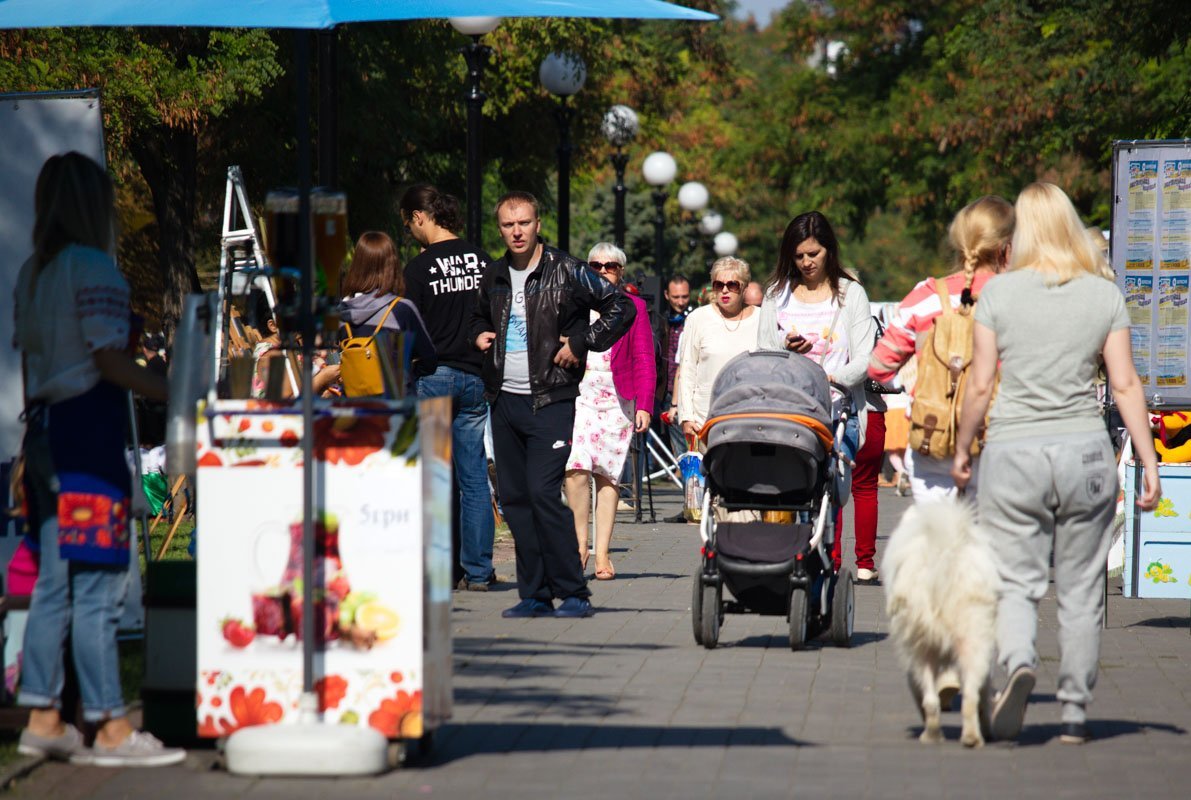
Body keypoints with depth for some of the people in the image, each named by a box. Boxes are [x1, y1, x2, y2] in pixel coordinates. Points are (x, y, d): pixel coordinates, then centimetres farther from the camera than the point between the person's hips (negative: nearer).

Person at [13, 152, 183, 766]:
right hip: (88, 431, -9)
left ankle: (42, 718, 12)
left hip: (45, 431, 9)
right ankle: (110, 729, -6)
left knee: (54, 581, 11)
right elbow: (111, 360, -16)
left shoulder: (32, 273, 15)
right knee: (97, 584, -7)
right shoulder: (94, 267, -10)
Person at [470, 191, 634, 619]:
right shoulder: (494, 277, 13)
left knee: (543, 492, -15)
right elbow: (480, 317, 33)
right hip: (504, 401, 6)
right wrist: (479, 335, 11)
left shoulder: (566, 271, -5)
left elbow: (621, 307, -3)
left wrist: (580, 343, -9)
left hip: (549, 401, -6)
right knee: (514, 498, 5)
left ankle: (573, 594, -9)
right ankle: (534, 595, 11)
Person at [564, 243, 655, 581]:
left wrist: (644, 406, -3)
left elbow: (644, 361, 6)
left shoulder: (633, 307, 10)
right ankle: (579, 544, -7)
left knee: (608, 474, 0)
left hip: (618, 396, 0)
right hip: (579, 391, 0)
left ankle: (602, 553, 4)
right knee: (576, 468, -17)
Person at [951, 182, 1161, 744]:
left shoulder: (999, 292, -2)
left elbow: (980, 385, -1)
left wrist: (962, 449, 12)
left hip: (1013, 451, -1)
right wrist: (1148, 461, 2)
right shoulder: (1105, 295, 1)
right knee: (1080, 590, 10)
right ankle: (1075, 711, 13)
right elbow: (1125, 385, -2)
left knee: (1014, 582, 2)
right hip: (1085, 451, 1)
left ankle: (1017, 661, -28)